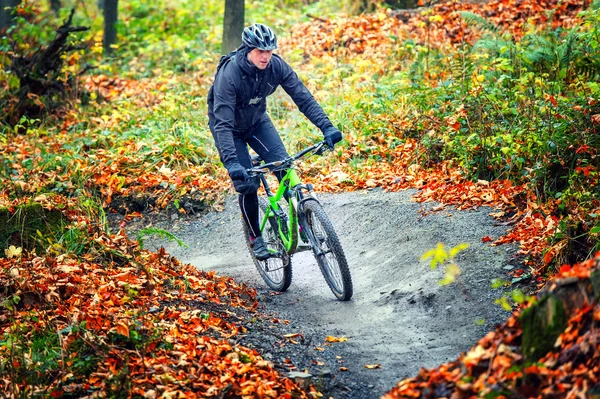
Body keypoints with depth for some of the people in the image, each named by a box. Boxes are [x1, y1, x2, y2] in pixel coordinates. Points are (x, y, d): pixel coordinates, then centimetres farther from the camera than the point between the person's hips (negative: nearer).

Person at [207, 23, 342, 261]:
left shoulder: (276, 66, -22)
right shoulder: (229, 74, -35)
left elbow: (303, 97, -19)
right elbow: (223, 123, -39)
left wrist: (326, 127, -32)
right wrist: (231, 162, -49)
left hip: (257, 121, 4)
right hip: (230, 127, -3)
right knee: (247, 183, -11)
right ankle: (255, 237, 9)